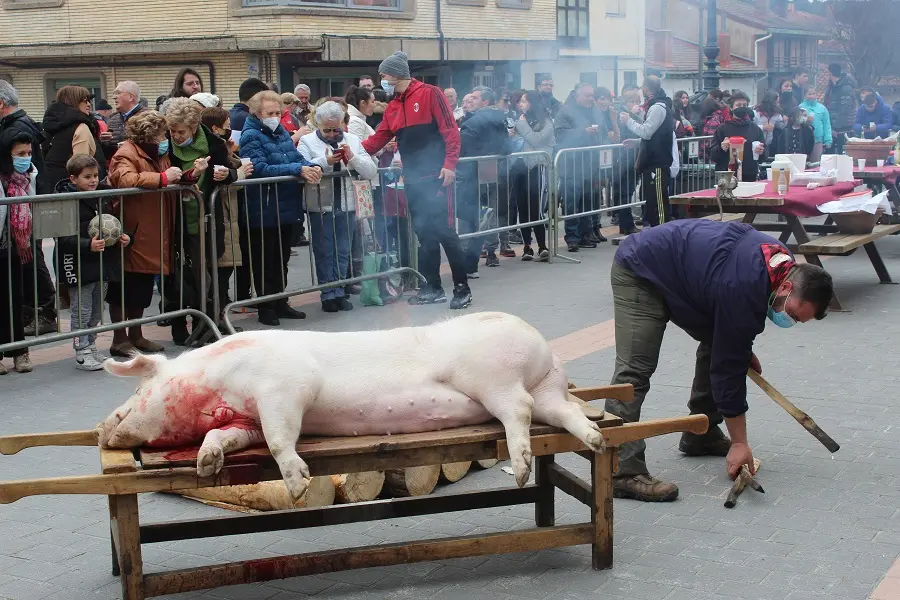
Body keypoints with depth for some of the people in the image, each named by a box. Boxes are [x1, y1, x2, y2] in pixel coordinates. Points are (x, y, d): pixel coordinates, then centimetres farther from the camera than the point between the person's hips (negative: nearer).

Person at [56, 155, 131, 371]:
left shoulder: (101, 199, 9)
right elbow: (64, 238, -19)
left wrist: (121, 238, 3)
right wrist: (88, 245, -29)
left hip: (103, 265, 7)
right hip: (80, 267, -7)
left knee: (96, 312, 16)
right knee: (82, 312, 2)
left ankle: (91, 347, 28)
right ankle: (82, 353, 10)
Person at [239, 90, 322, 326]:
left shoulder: (281, 132, 10)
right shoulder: (251, 136, -12)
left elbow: (297, 157, 11)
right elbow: (261, 168, -23)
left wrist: (311, 167, -13)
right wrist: (298, 170, -27)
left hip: (286, 207, 7)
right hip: (263, 211, -7)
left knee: (282, 258, 16)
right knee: (264, 261, 3)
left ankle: (280, 303, 26)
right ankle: (266, 308, 12)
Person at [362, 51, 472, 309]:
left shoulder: (430, 94, -5)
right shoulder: (393, 106, 16)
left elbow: (450, 130, -10)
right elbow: (379, 138, 14)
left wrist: (450, 164, -17)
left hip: (436, 177, -7)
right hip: (412, 179, 7)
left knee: (443, 230, -8)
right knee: (424, 233, 9)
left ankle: (462, 288, -2)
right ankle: (432, 288, 16)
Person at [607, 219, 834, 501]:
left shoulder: (782, 260, -5)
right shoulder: (744, 289, -31)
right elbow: (729, 366, -24)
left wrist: (745, 349, 10)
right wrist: (739, 443, -17)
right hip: (639, 273, -10)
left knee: (718, 343, 9)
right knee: (636, 369, -20)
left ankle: (701, 436, 19)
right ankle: (623, 473, -25)